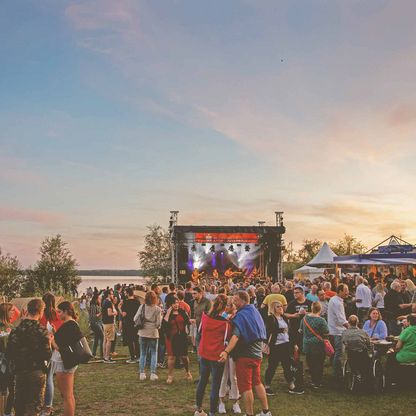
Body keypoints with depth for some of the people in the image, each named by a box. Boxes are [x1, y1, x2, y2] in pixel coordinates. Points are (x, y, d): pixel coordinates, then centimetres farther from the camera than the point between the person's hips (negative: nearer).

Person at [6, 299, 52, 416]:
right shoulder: (42, 331, -15)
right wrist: (49, 343, 1)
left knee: (19, 406, 17)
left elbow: (8, 354, -2)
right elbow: (47, 355, -15)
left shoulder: (15, 330, -5)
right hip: (37, 372, -3)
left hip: (19, 372, 3)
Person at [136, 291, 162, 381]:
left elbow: (135, 319, -3)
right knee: (154, 354, 9)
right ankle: (153, 373, 6)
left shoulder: (142, 307, -4)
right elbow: (158, 323, -10)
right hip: (153, 333, -2)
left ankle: (142, 373, 14)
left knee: (143, 353, 13)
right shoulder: (157, 309, -9)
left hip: (143, 333, 2)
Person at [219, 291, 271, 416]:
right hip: (257, 353, 9)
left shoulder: (241, 315, -18)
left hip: (245, 354, -8)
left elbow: (236, 335, -33)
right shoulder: (255, 311, 8)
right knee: (257, 382, 20)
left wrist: (226, 351, -41)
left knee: (245, 386, 1)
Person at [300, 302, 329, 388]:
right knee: (318, 364, 8)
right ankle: (317, 383, 13)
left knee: (311, 364, 17)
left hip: (307, 345, 5)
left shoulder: (305, 318, -2)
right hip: (318, 346, -5)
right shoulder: (321, 320, -19)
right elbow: (326, 333, -13)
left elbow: (301, 330, 10)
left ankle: (313, 381, 26)